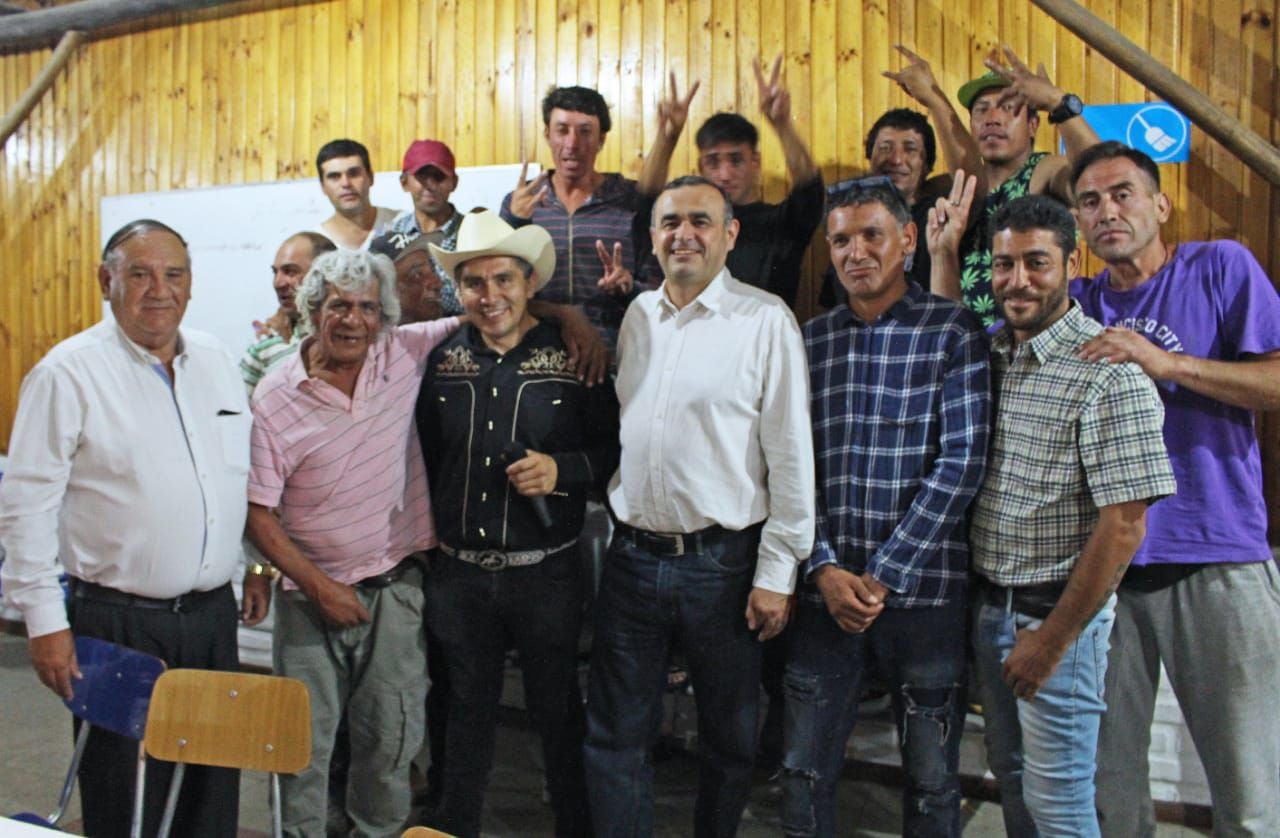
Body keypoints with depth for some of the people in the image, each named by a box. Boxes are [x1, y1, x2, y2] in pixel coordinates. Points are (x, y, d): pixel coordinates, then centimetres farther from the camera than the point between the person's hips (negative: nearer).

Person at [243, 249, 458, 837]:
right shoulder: (275, 398, -8)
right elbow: (258, 511, -6)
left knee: (391, 739, 12)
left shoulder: (407, 353, -3)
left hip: (395, 587, 2)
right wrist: (321, 588, -10)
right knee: (305, 744, 8)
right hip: (311, 594, -1)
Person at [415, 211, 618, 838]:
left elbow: (615, 449, -3)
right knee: (467, 715, 19)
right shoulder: (443, 361, 4)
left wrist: (562, 470, -19)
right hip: (458, 572, 3)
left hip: (545, 572, -3)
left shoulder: (573, 357, -7)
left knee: (558, 715, 11)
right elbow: (425, 456, 12)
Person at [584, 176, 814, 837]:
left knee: (729, 738, 14)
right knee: (616, 733, 13)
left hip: (722, 560, -4)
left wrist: (776, 573, -11)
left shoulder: (765, 320, -8)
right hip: (633, 555, 4)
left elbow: (791, 456, -9)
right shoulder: (637, 315, 8)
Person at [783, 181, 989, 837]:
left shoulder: (955, 332, -2)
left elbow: (961, 463, -9)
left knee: (932, 779, 12)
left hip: (925, 590, -2)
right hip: (827, 590, 3)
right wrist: (825, 568, -8)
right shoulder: (810, 339, 8)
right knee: (804, 771, 11)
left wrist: (883, 575, -12)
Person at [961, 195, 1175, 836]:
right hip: (986, 605, 7)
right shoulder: (988, 356, 6)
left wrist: (1053, 638, -17)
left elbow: (1124, 524, -19)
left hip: (1057, 613, -6)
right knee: (1010, 776, 21)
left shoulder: (1109, 373, -17)